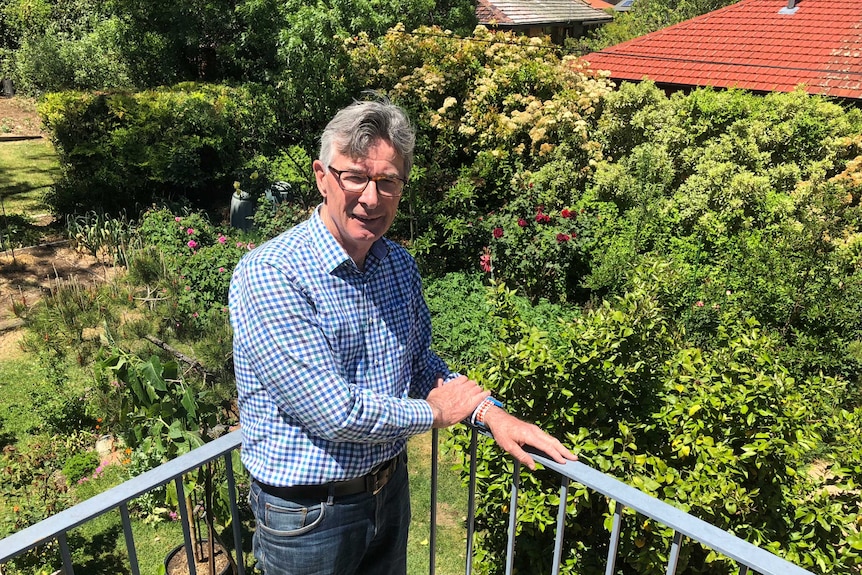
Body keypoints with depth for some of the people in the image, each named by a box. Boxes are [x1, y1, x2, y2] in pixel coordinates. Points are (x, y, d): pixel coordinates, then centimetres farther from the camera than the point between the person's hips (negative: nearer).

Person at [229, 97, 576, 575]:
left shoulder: (399, 265, -3)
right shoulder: (267, 276, -26)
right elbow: (335, 413, -30)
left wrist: (491, 413, -5)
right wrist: (436, 412, -14)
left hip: (390, 491, 6)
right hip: (308, 514, -5)